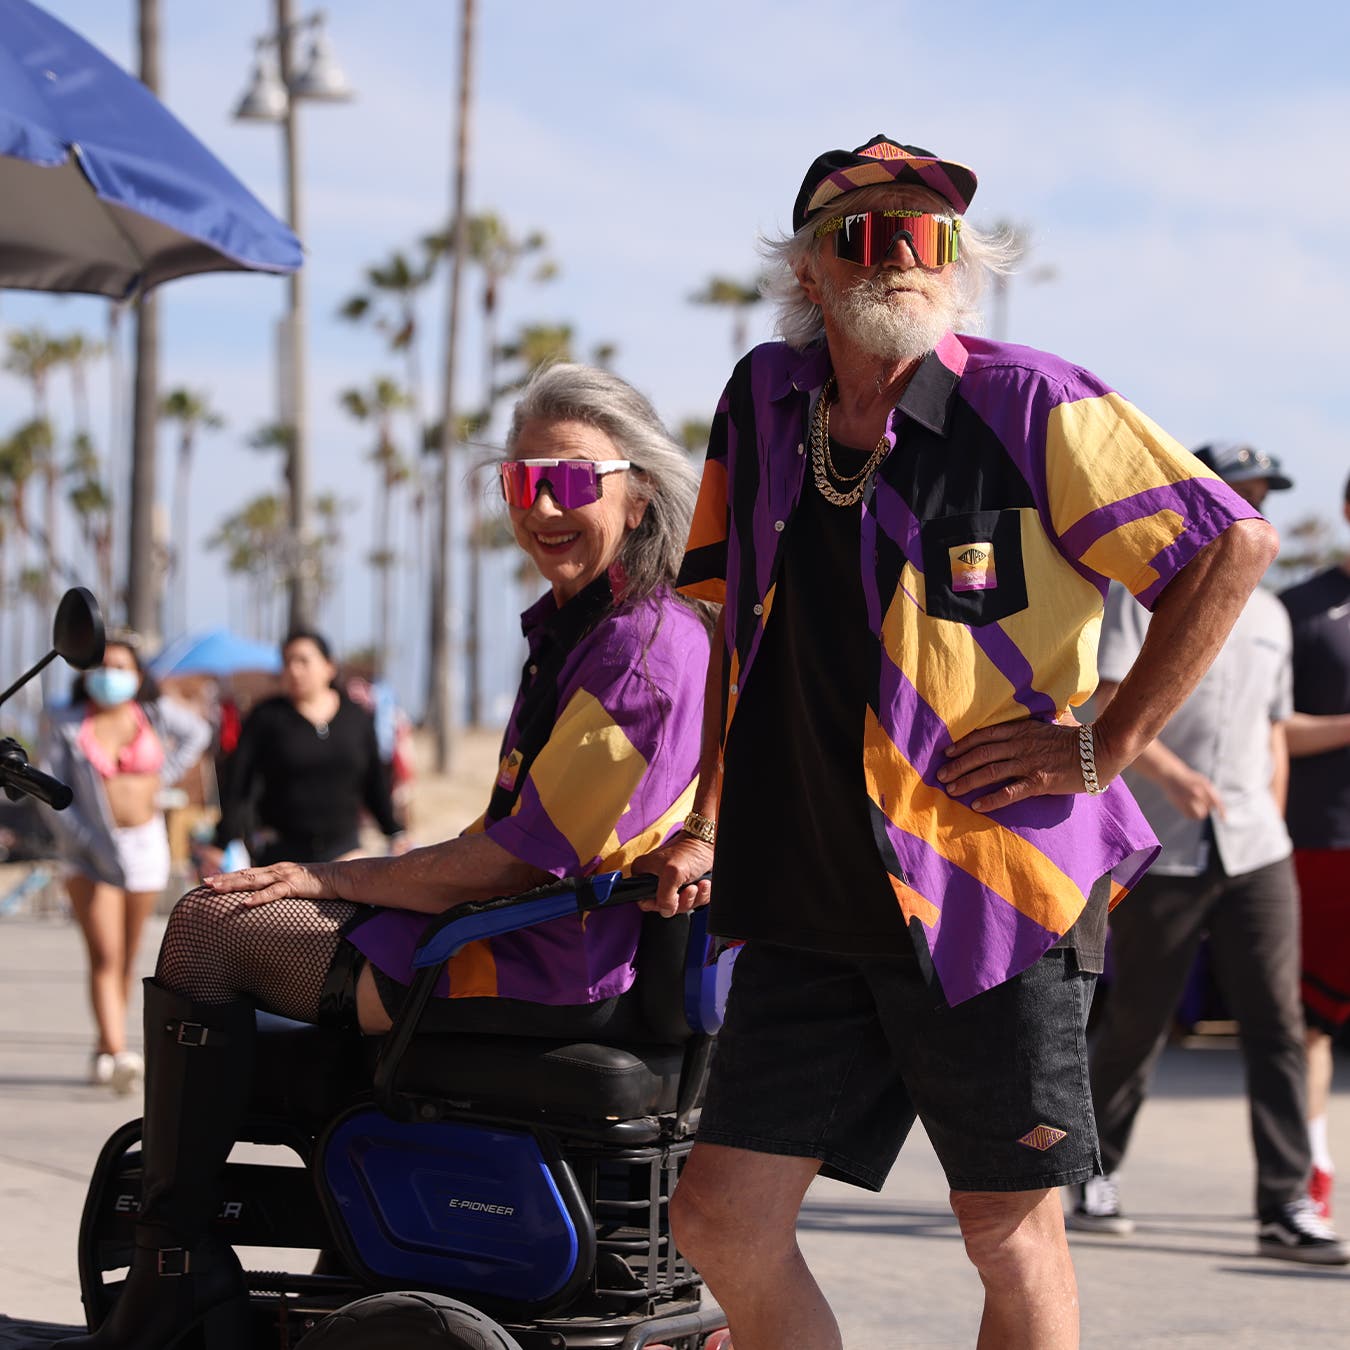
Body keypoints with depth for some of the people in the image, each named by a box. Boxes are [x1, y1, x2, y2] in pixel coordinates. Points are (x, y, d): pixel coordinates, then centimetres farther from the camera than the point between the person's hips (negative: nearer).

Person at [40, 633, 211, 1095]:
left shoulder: (154, 714, 0)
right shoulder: (67, 725, -6)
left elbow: (197, 732, 21)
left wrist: (164, 778, 10)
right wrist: (90, 844, -14)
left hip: (146, 845, 3)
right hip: (91, 851, -3)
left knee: (127, 959, 8)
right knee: (105, 957, -14)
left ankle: (103, 1051, 21)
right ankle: (118, 1054, -25)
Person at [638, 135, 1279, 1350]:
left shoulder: (1026, 403, -7)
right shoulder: (765, 401, 10)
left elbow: (1236, 543, -7)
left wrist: (1106, 746, -8)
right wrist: (705, 817, 17)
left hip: (996, 886, -5)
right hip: (809, 904, 5)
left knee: (1009, 1229, 3)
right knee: (723, 1218, 0)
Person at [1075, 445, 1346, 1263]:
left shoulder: (1269, 615, 19)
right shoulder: (1139, 593, 0)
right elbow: (1105, 703, -13)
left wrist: (1273, 827, 15)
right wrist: (1168, 772, -26)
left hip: (1256, 854, 5)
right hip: (1160, 850, -4)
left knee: (1278, 1024, -4)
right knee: (1138, 1024, 3)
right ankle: (1096, 1173, 22)